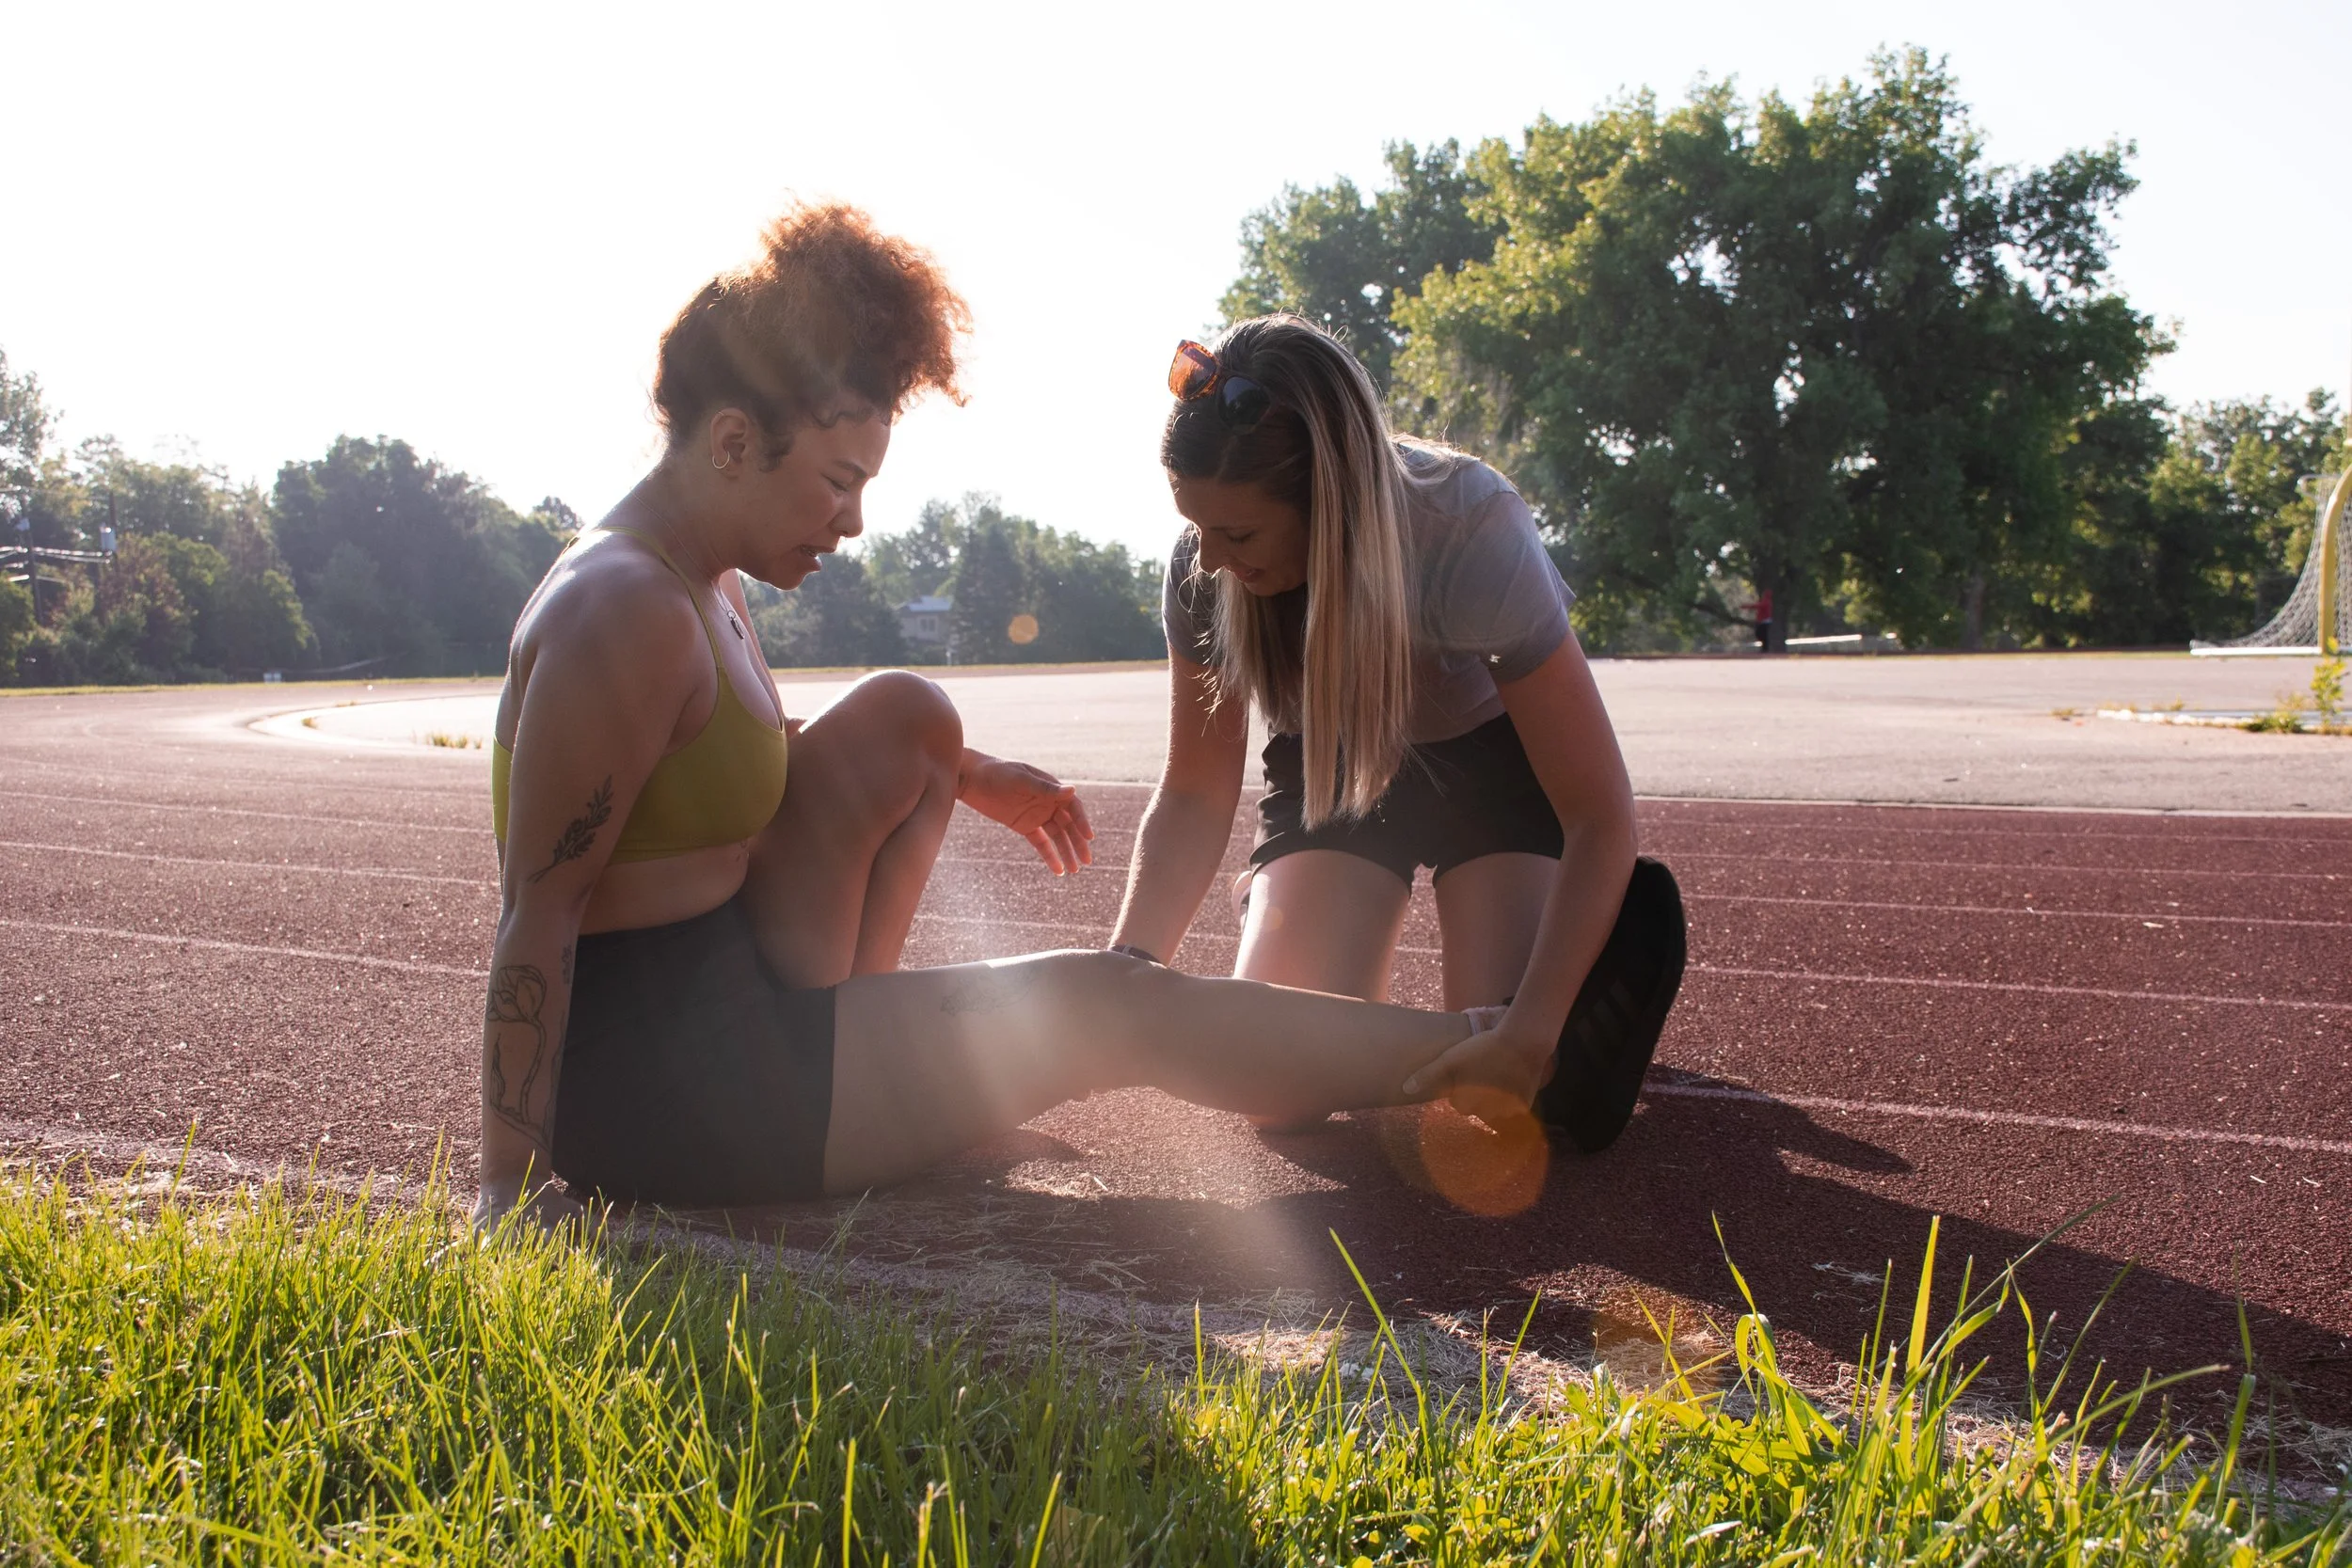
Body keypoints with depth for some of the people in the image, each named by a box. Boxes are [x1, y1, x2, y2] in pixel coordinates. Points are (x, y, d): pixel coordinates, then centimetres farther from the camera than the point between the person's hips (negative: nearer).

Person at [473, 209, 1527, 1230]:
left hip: (719, 993, 10)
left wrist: (968, 775, 27)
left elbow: (767, 750, 30)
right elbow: (537, 911, -23)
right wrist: (509, 1183, -23)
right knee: (1104, 1005, -7)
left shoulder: (702, 587, 9)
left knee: (903, 715, 13)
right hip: (651, 1084, -10)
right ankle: (1473, 1053, 5)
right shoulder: (628, 608, -22)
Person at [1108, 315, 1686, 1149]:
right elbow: (1196, 796, -13)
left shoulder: (1472, 533, -34)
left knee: (1512, 1081, -19)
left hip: (1491, 760, -2)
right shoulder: (1203, 567, -24)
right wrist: (1127, 965, -30)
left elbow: (1600, 819, -30)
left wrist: (1529, 1029, -40)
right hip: (1327, 773, 2)